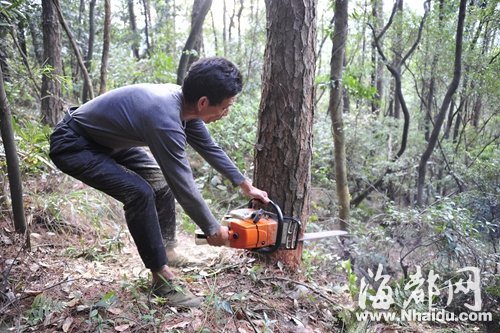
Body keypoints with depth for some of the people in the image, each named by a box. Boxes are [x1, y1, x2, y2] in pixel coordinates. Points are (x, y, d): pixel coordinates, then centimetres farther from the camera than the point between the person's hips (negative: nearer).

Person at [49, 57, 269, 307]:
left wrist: (245, 185, 11)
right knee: (139, 192, -24)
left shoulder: (182, 99, -10)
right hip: (72, 146, -9)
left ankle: (167, 251, 18)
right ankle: (162, 277, -9)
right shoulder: (166, 121, -37)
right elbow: (183, 187, -27)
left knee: (162, 179, 7)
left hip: (107, 139, 9)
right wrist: (212, 229, -12)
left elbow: (209, 148, 4)